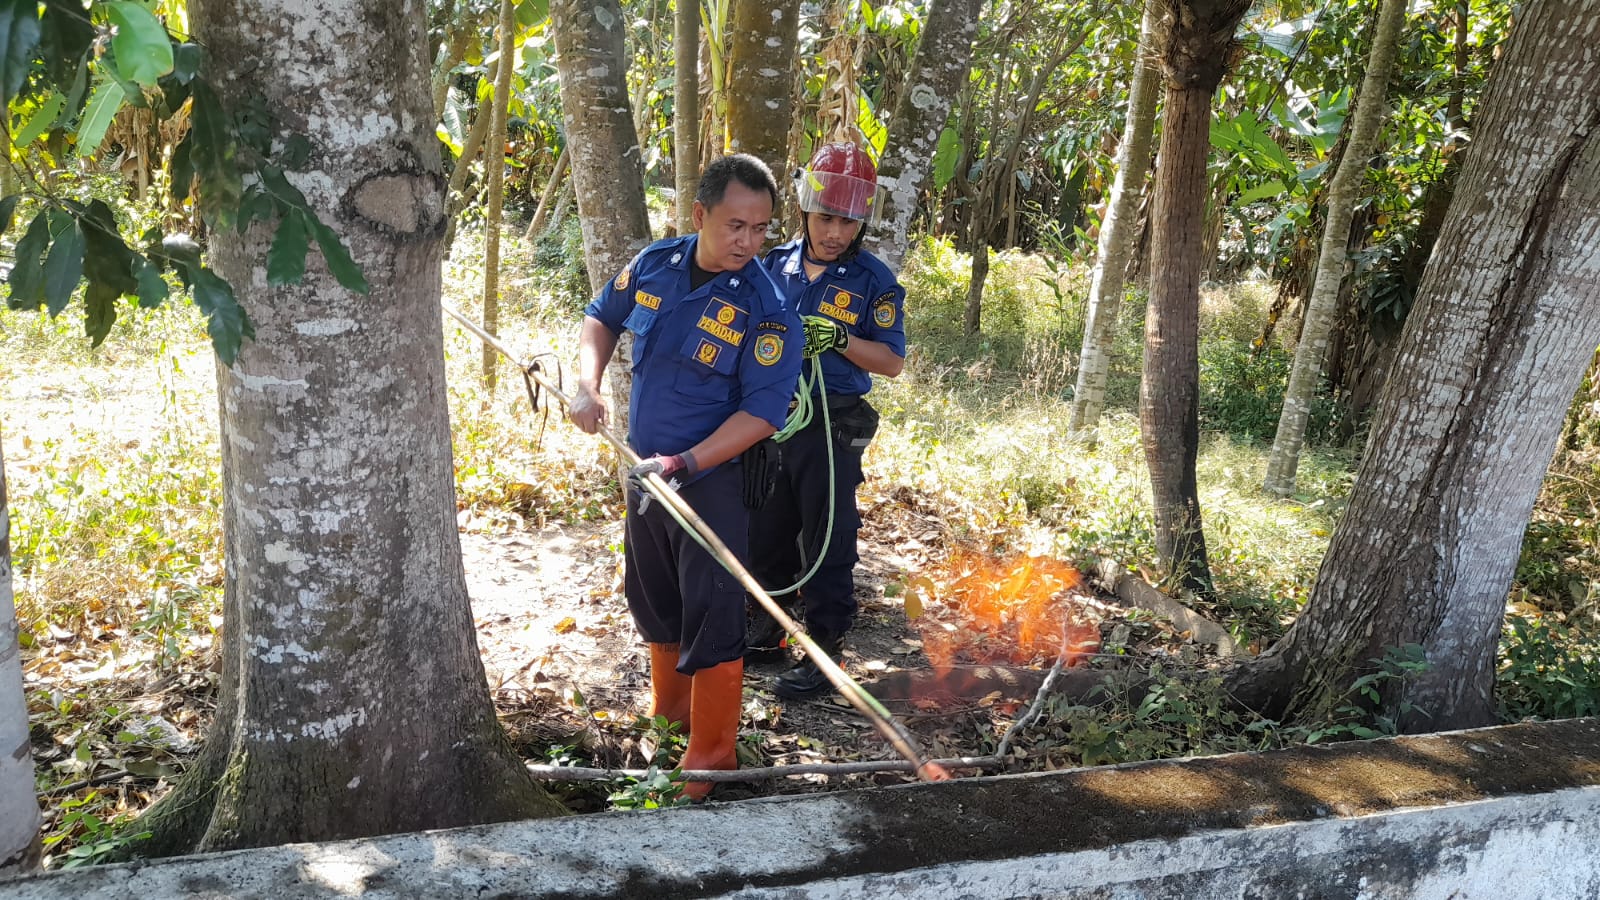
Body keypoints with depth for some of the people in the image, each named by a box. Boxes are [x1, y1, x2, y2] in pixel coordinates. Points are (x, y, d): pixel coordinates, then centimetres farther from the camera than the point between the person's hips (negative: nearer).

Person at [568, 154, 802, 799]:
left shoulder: (766, 310, -19)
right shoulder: (654, 266, -3)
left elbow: (761, 414, -22)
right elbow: (601, 317, 14)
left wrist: (683, 465, -30)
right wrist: (587, 384, -3)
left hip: (712, 480, -6)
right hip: (642, 466, 6)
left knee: (711, 619, -2)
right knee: (652, 600, 21)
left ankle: (710, 759, 13)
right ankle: (668, 711, 43)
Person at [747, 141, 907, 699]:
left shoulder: (874, 280, -7)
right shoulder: (776, 266, 5)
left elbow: (892, 361, -8)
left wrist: (840, 338, -22)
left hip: (832, 428, -5)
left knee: (827, 543, 2)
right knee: (764, 531, 16)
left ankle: (825, 649, 15)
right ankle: (765, 628, 34)